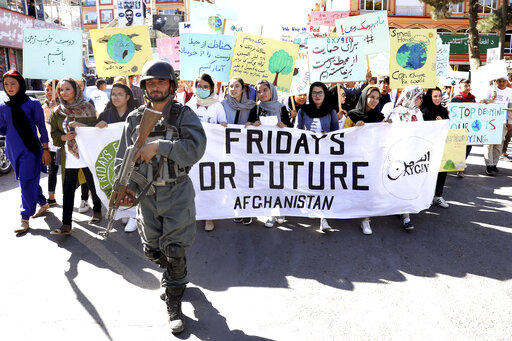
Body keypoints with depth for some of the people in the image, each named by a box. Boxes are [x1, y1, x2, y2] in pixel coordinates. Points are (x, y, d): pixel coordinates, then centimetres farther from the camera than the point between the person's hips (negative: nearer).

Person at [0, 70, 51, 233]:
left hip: (30, 149, -5)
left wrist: (46, 149, -4)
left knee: (27, 182, -6)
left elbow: (41, 127, -2)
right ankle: (43, 203, 35)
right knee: (30, 180, 15)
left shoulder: (33, 104, -5)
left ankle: (25, 218, -1)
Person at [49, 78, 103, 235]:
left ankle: (97, 211, 35)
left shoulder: (87, 107, 0)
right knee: (68, 190, -2)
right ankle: (66, 225, 0)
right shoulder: (57, 112, 8)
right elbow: (54, 134, 11)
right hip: (68, 156, 2)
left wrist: (80, 124, -19)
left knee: (93, 185, 11)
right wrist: (65, 137, -10)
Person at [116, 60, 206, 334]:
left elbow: (195, 149, -21)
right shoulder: (135, 118, 6)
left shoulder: (184, 115, -5)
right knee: (152, 250, 13)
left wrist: (158, 145, -26)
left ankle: (173, 303, 18)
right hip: (146, 193, 4)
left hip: (177, 192, -4)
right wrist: (127, 186, -7)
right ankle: (176, 278, 44)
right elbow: (124, 158, 8)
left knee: (174, 250, -4)